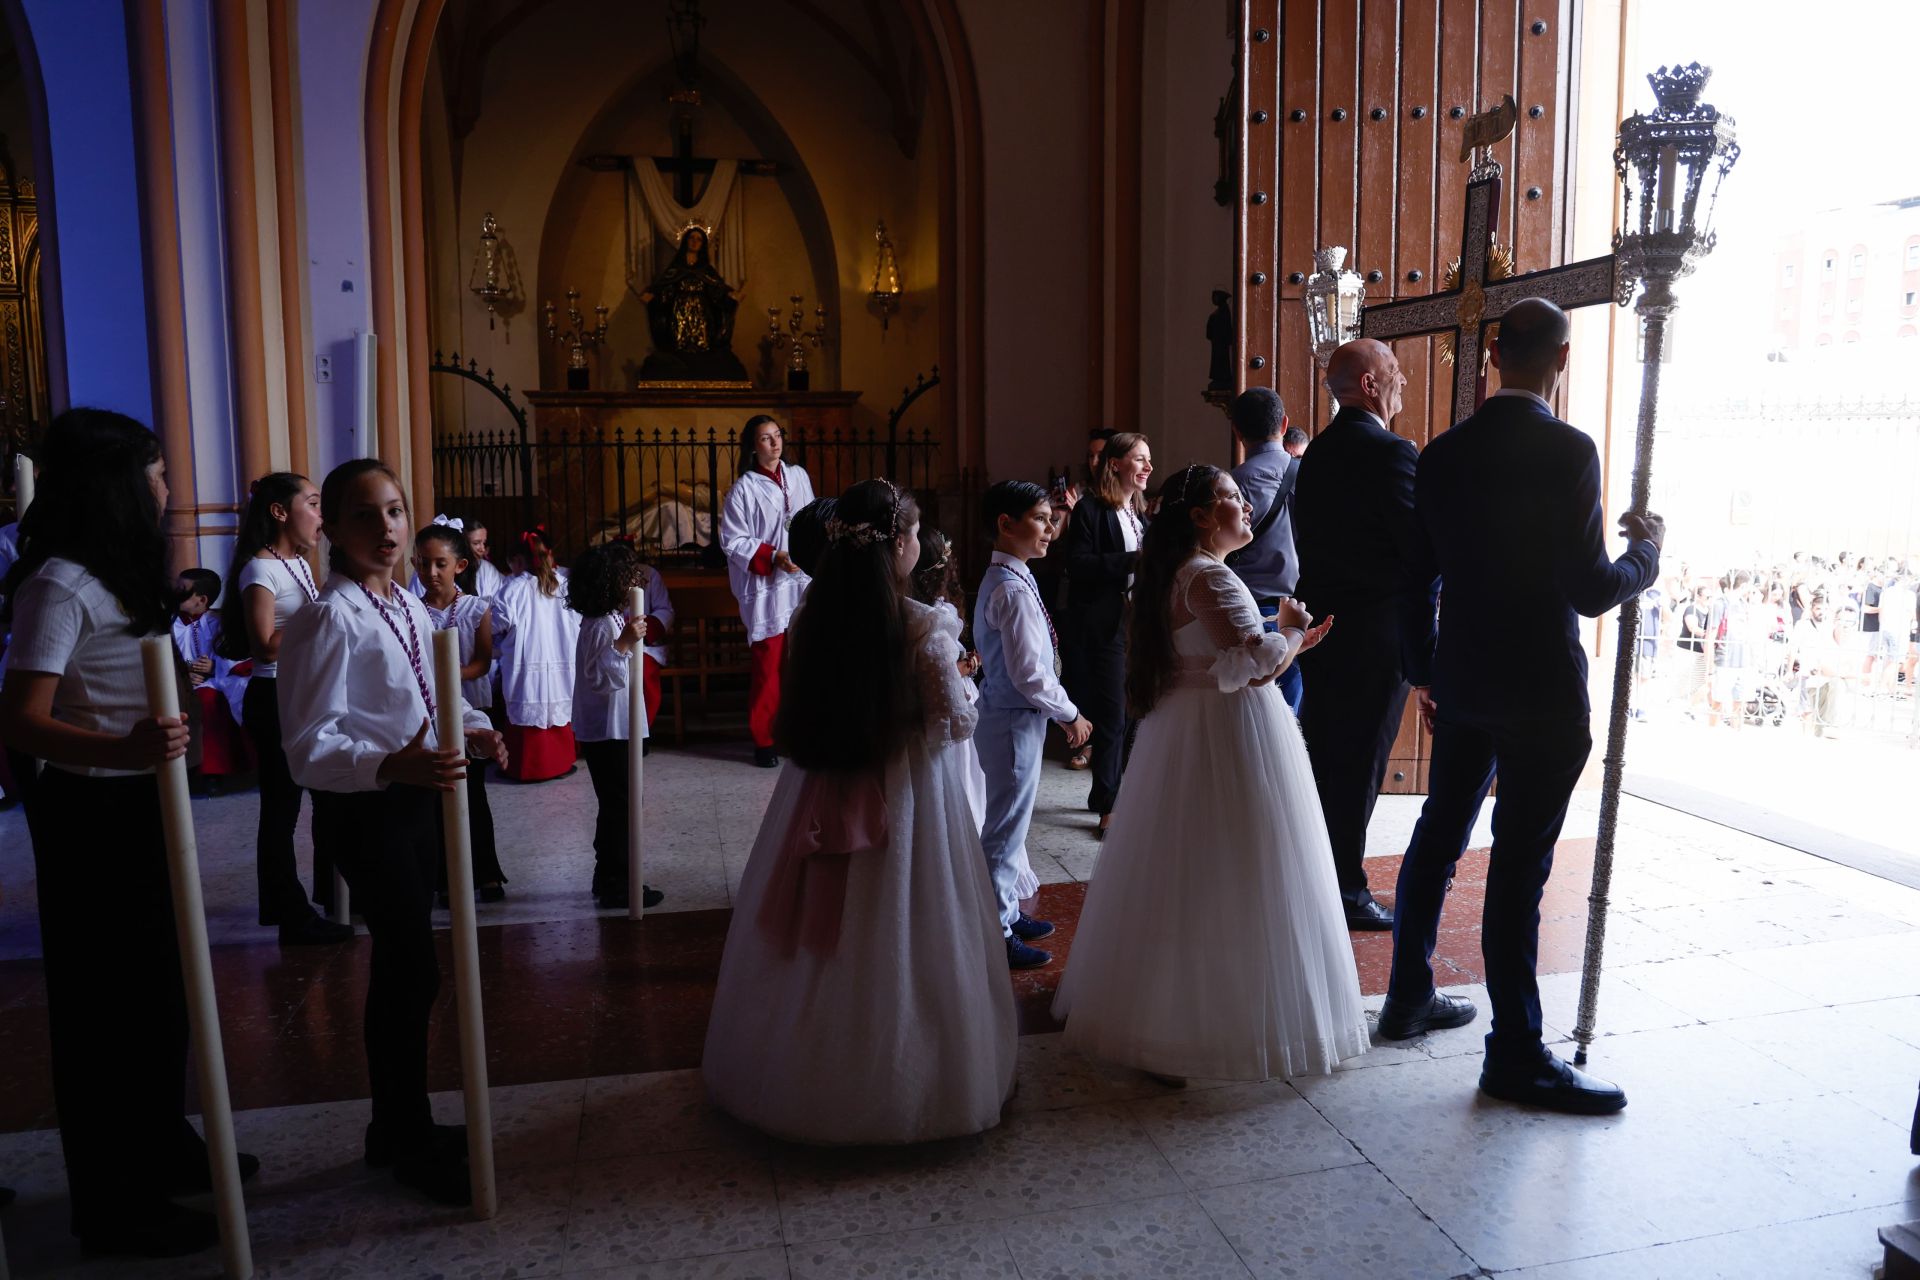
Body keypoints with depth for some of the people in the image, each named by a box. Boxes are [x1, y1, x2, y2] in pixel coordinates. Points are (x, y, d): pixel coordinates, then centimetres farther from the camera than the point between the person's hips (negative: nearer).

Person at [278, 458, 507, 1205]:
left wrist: (474, 729, -2)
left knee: (399, 966, 18)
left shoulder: (411, 608, 6)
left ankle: (400, 1126, 35)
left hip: (416, 795, 8)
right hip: (364, 808, -8)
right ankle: (408, 1139, 18)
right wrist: (391, 766, -37)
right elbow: (309, 745, -22)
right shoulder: (330, 619, -18)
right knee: (414, 968, -4)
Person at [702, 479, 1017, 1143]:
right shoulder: (924, 627, -18)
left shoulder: (810, 618, -4)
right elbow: (957, 723, -12)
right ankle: (902, 1085, 24)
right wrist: (952, 671, 8)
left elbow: (801, 710, 7)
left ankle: (801, 1073, 35)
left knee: (818, 940, 18)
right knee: (902, 940, 10)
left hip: (819, 791, 5)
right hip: (906, 795, -4)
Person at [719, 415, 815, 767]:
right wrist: (773, 558, -17)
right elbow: (732, 541, -8)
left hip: (803, 584, 4)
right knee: (768, 667, 0)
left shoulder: (798, 476, 7)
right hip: (767, 590, -4)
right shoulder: (744, 488, -7)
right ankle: (763, 741, 11)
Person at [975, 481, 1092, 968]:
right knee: (1005, 829, 1)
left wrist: (1059, 709, 13)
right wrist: (1069, 714, -12)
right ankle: (997, 935, 13)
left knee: (1011, 820, 21)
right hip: (1015, 721, -10)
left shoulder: (1001, 580, 10)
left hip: (1007, 715, 10)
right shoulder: (1014, 590, -22)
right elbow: (1028, 674, -24)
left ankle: (1007, 914, 36)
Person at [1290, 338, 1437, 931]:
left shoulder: (1317, 453, 10)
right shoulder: (1391, 452, -16)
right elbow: (1421, 548, -17)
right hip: (1377, 637, -8)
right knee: (1359, 767, 1)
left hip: (1322, 629, 8)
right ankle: (1345, 892, 12)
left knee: (1321, 757, 16)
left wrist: (1319, 609, 15)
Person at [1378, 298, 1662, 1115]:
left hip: (1462, 682, 6)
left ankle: (1409, 999, 32)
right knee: (1519, 865, -1)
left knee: (1437, 838, 17)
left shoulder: (1442, 454, 4)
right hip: (1541, 690, -6)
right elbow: (1591, 590, -16)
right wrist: (1644, 556, 5)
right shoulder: (1567, 451, -15)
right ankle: (1515, 1055, 9)